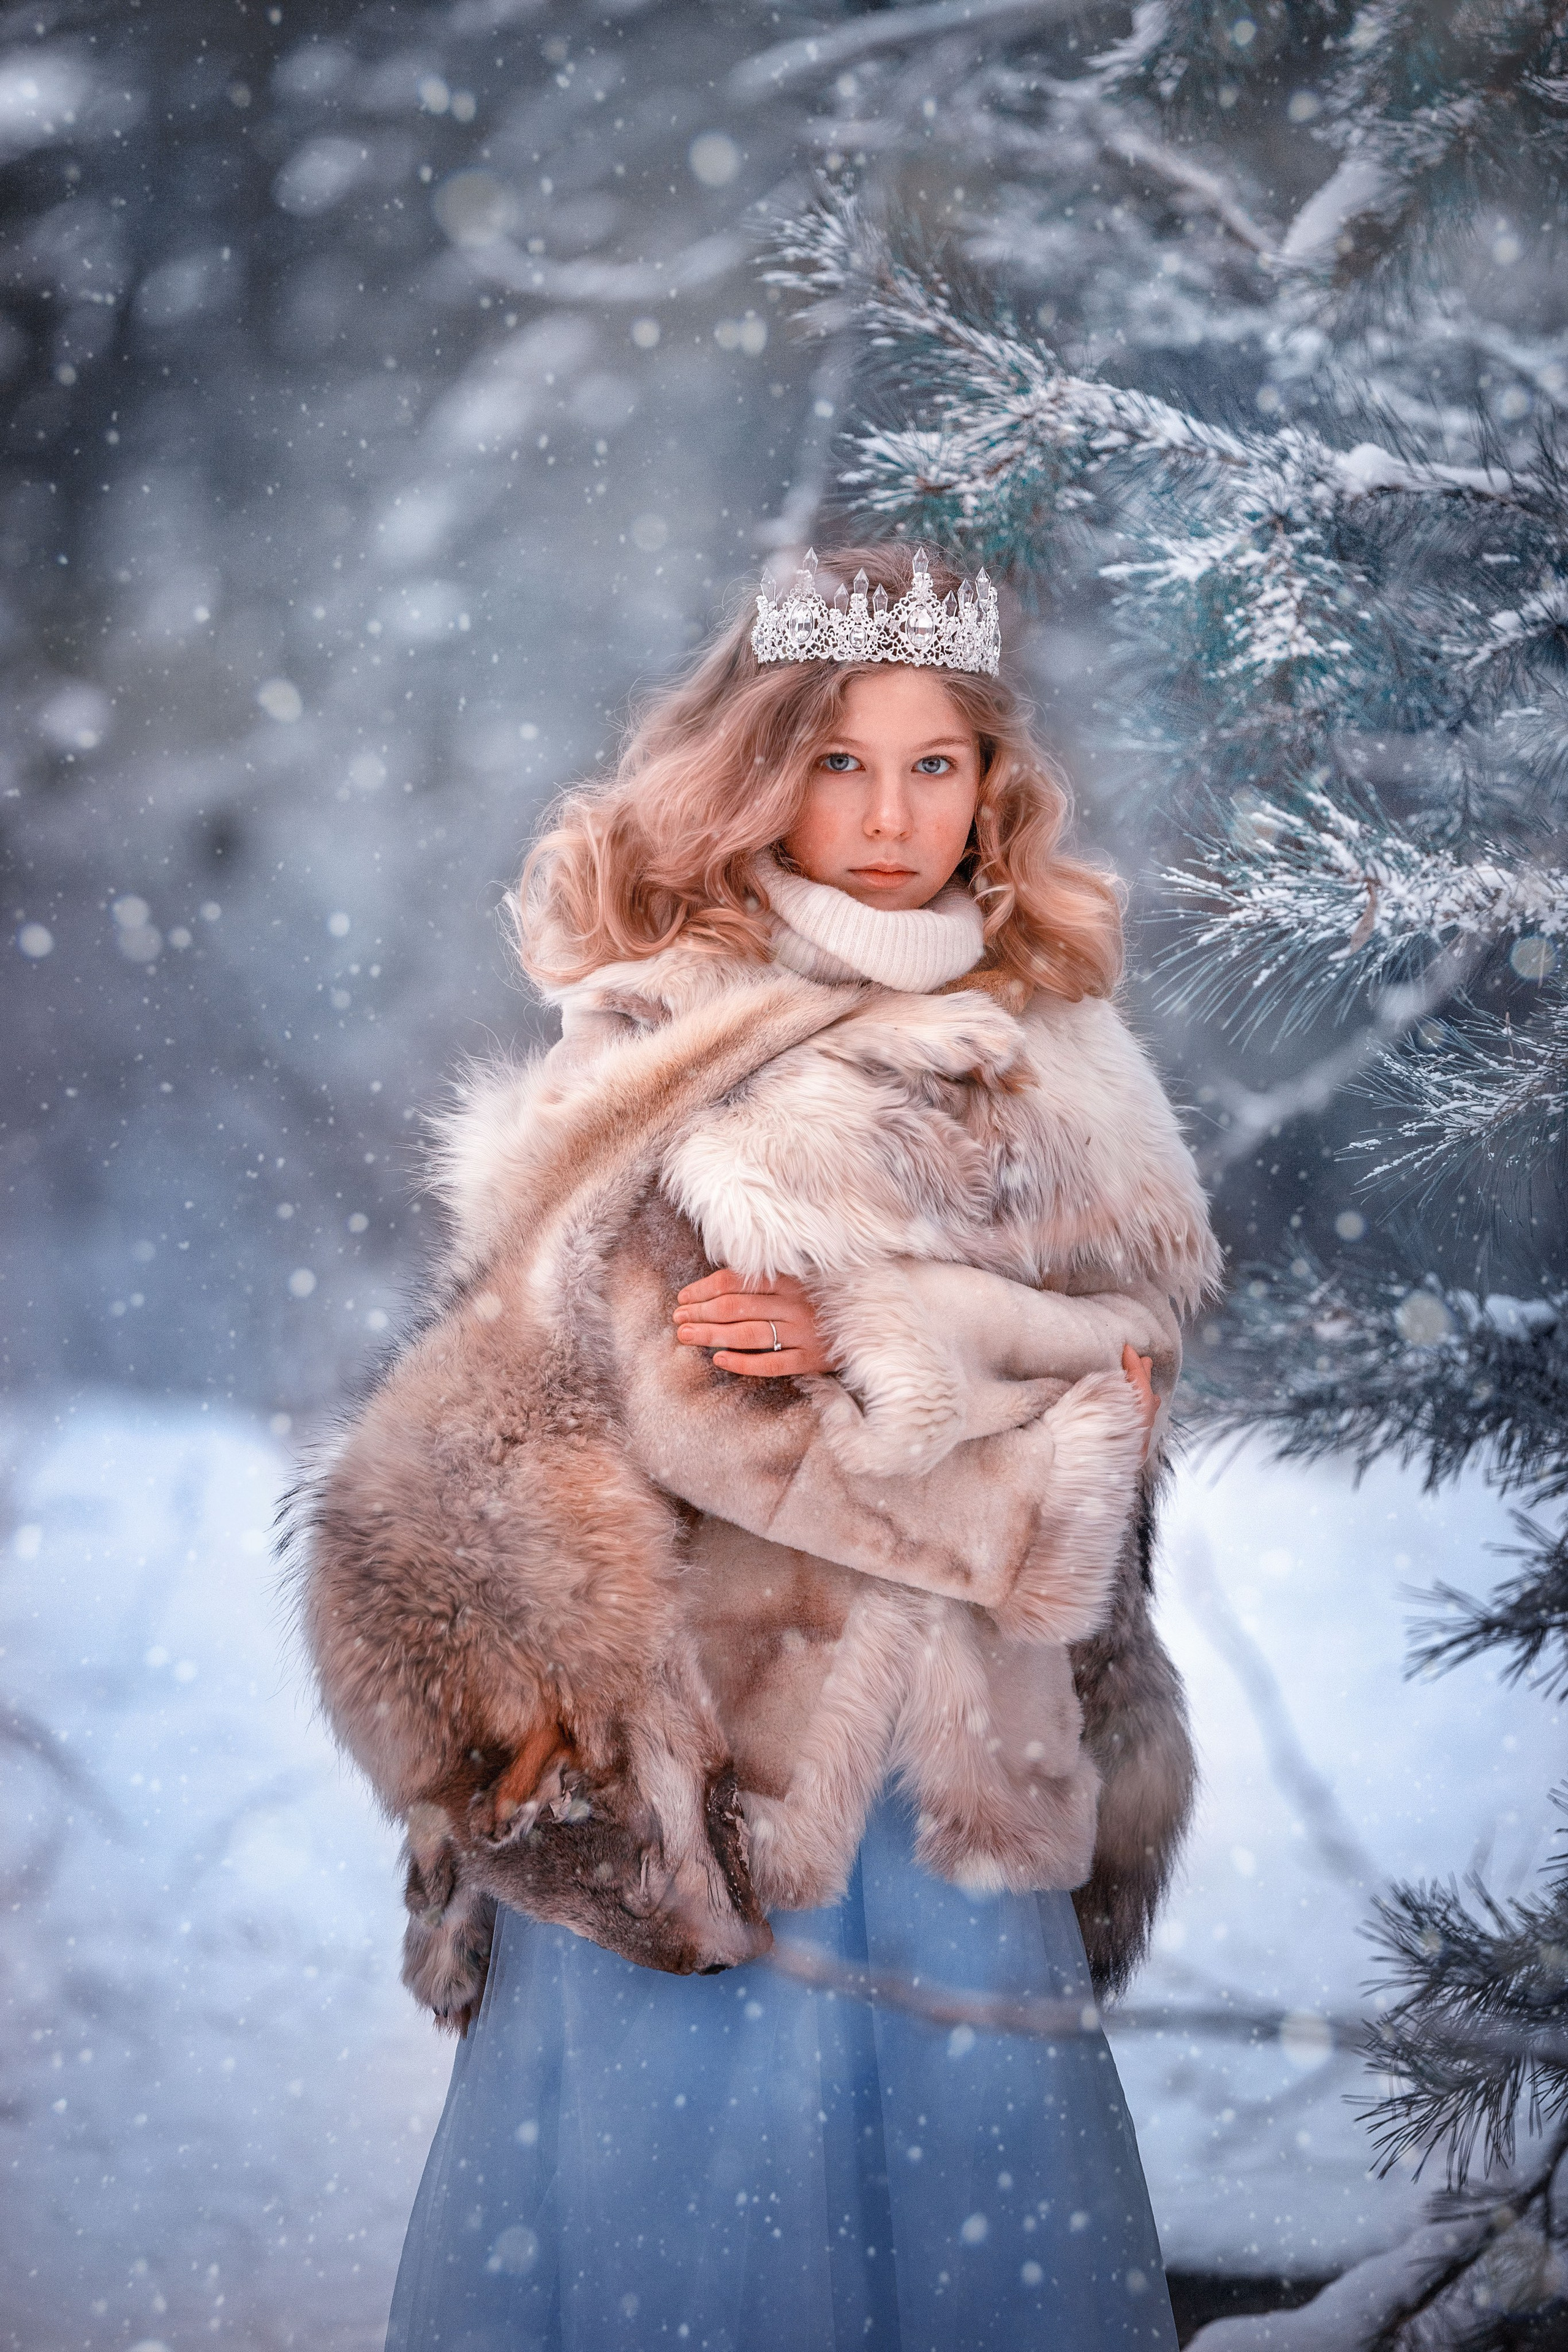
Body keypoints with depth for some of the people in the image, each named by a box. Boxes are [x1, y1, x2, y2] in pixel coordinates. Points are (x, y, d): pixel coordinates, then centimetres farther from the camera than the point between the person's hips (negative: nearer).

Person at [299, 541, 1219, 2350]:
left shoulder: (1044, 1063, 12)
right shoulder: (666, 1045, -3)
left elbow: (1128, 1361, 5)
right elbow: (671, 1393, -12)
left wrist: (853, 1350, -12)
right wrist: (1015, 1395, -7)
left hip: (966, 1760, 5)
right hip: (707, 1726, -4)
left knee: (981, 2183, 7)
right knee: (691, 2165, -1)